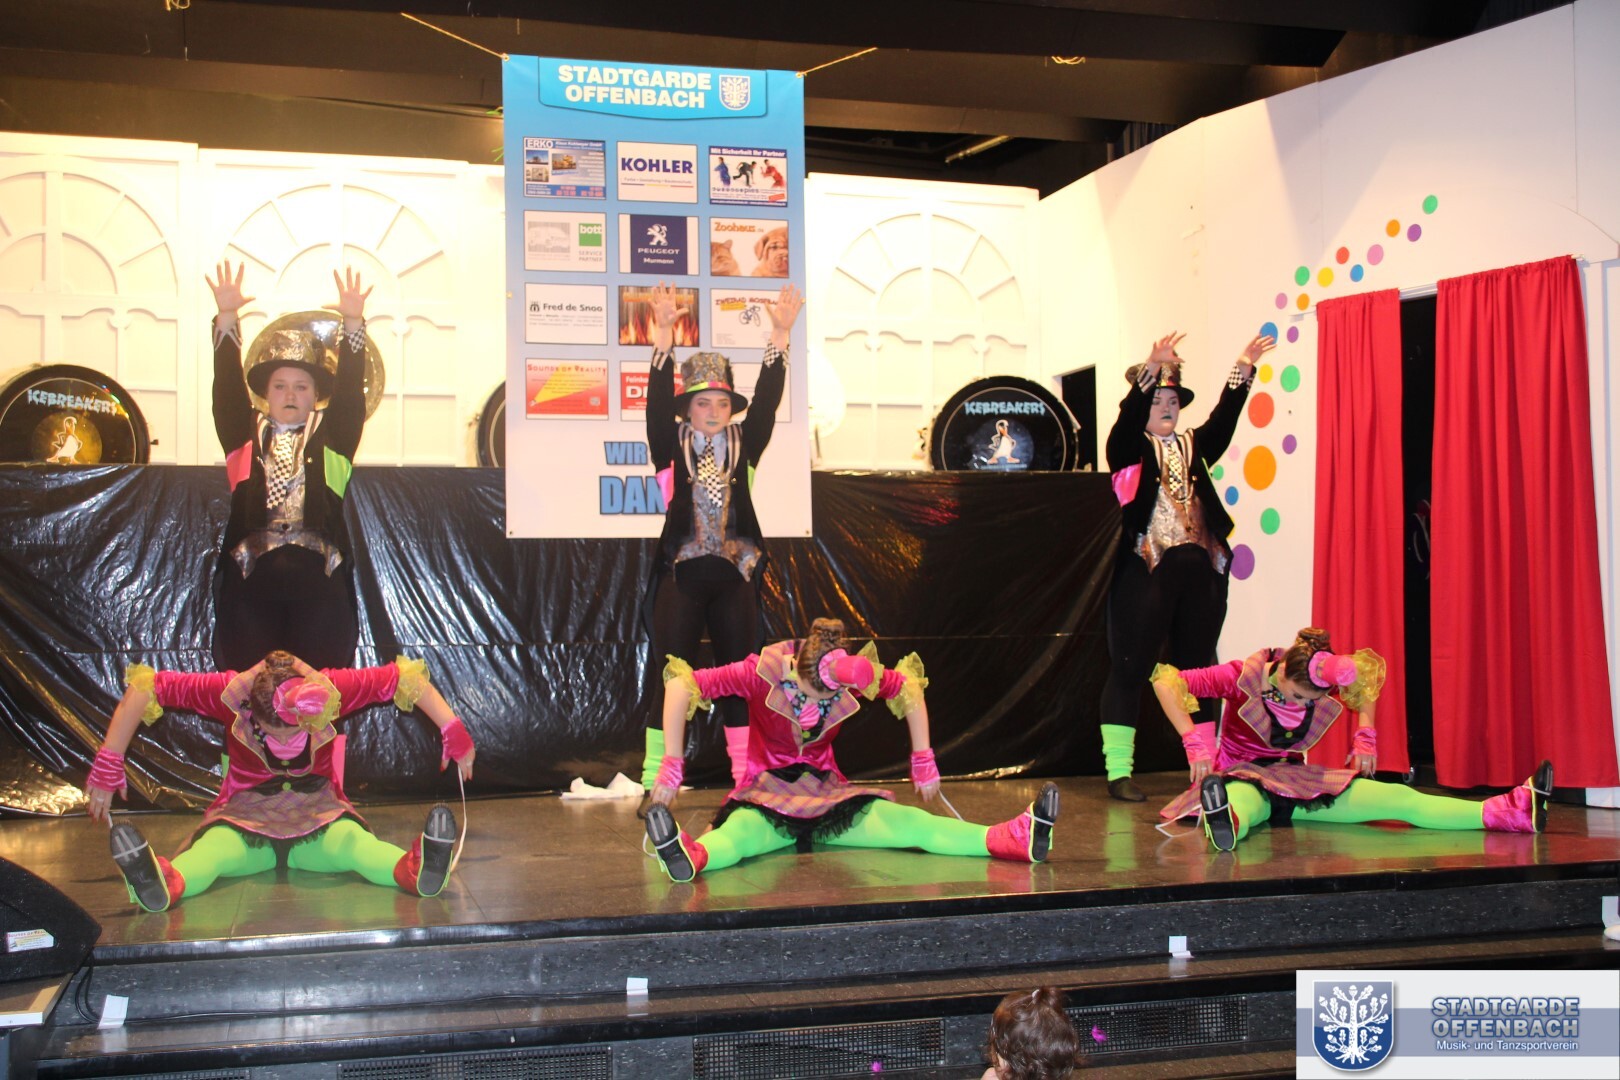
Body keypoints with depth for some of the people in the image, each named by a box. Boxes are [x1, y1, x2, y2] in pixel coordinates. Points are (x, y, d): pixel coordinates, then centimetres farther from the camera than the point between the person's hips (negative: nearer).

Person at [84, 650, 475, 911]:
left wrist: (453, 731, -16)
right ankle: (168, 882, -70)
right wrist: (107, 765, -16)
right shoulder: (230, 692, -16)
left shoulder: (329, 689, -14)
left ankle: (414, 869, -69)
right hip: (246, 815, 1)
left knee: (354, 842, -36)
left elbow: (404, 678, -8)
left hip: (320, 812, 0)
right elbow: (146, 687, -14)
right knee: (212, 848, -36)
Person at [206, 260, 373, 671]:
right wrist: (226, 317, -4)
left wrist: (353, 323, -9)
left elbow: (350, 393, 3)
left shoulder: (331, 438, 14)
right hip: (251, 578, 1)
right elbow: (227, 388, 6)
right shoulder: (246, 434, 16)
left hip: (320, 579, -1)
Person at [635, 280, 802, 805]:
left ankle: (748, 779, 11)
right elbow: (658, 401, -12)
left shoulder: (743, 445, 8)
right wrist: (663, 337, -25)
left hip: (734, 574, 3)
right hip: (682, 573, -2)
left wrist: (780, 336, -15)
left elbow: (767, 400, -3)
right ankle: (655, 782, 0)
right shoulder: (673, 446, 2)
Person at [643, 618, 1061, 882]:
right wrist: (671, 767, -29)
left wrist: (923, 763, 5)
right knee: (738, 831, -40)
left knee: (909, 822, -21)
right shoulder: (764, 672, -18)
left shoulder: (853, 676, -8)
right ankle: (693, 856, -75)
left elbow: (908, 688, 8)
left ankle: (1015, 838, -41)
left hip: (828, 792, 3)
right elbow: (682, 684, -24)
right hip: (766, 797, -3)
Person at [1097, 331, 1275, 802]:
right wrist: (1152, 370, -28)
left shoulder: (1194, 446, 17)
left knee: (1198, 668, 8)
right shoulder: (1130, 449, 3)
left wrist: (1243, 369, -4)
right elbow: (1129, 418, -15)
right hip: (1146, 569, -5)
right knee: (1129, 668, -3)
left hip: (1200, 569, 5)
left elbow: (1224, 417, 5)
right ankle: (1119, 772, -1)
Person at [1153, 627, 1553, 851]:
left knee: (1399, 798, -9)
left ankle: (1508, 812, -19)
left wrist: (1366, 737, 10)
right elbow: (1165, 680, -22)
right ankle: (1224, 820, -84)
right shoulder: (1243, 677, -19)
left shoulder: (1325, 684, -5)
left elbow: (1369, 669, 17)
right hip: (1245, 781, -5)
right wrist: (1194, 741, -30)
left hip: (1296, 782, 5)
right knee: (1240, 803, -47)